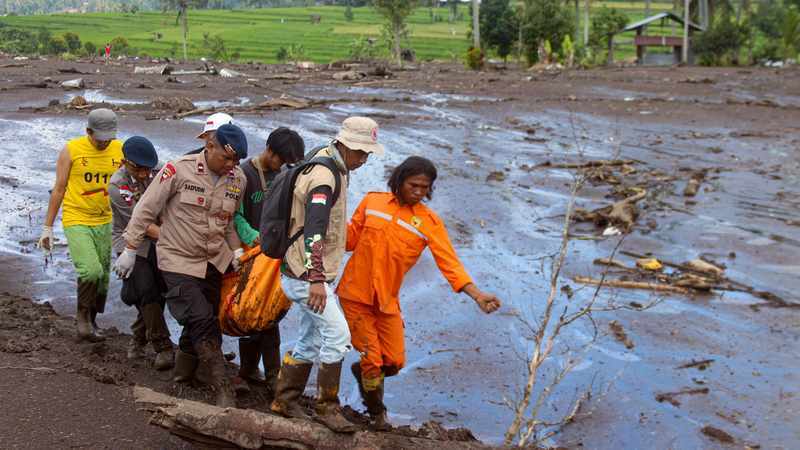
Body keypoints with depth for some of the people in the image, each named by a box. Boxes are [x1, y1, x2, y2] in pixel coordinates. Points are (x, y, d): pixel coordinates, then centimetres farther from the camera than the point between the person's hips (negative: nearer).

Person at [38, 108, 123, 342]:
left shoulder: (120, 150, 0)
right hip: (76, 222, -4)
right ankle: (82, 315, 4)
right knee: (91, 271, -21)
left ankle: (90, 322, 30)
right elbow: (58, 190, -3)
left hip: (105, 223, 4)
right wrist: (47, 228, -3)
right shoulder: (71, 150, -8)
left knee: (102, 279, 9)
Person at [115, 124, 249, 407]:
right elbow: (146, 209, -9)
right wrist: (130, 249, -7)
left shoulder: (238, 179, 0)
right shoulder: (179, 170, -16)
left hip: (214, 261, 6)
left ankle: (183, 368, 39)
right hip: (179, 259, -6)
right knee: (202, 322, -13)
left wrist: (236, 248, 3)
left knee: (201, 321, 13)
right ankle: (223, 390, -9)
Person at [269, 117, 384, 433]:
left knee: (311, 342, 16)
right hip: (306, 276, -10)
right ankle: (327, 407, 2)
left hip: (302, 274, 10)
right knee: (338, 336, -9)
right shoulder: (325, 177, -20)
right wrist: (317, 279, -36)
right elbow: (313, 231, -30)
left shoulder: (328, 165, 12)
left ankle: (284, 401, 27)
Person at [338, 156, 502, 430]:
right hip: (355, 294, -1)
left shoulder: (429, 222, -6)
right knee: (372, 359, 0)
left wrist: (477, 295, -26)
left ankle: (362, 370, 40)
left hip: (387, 300, 2)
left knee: (394, 362, 4)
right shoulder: (373, 201, -2)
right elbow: (350, 238, 5)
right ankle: (376, 413, 27)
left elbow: (449, 263, -14)